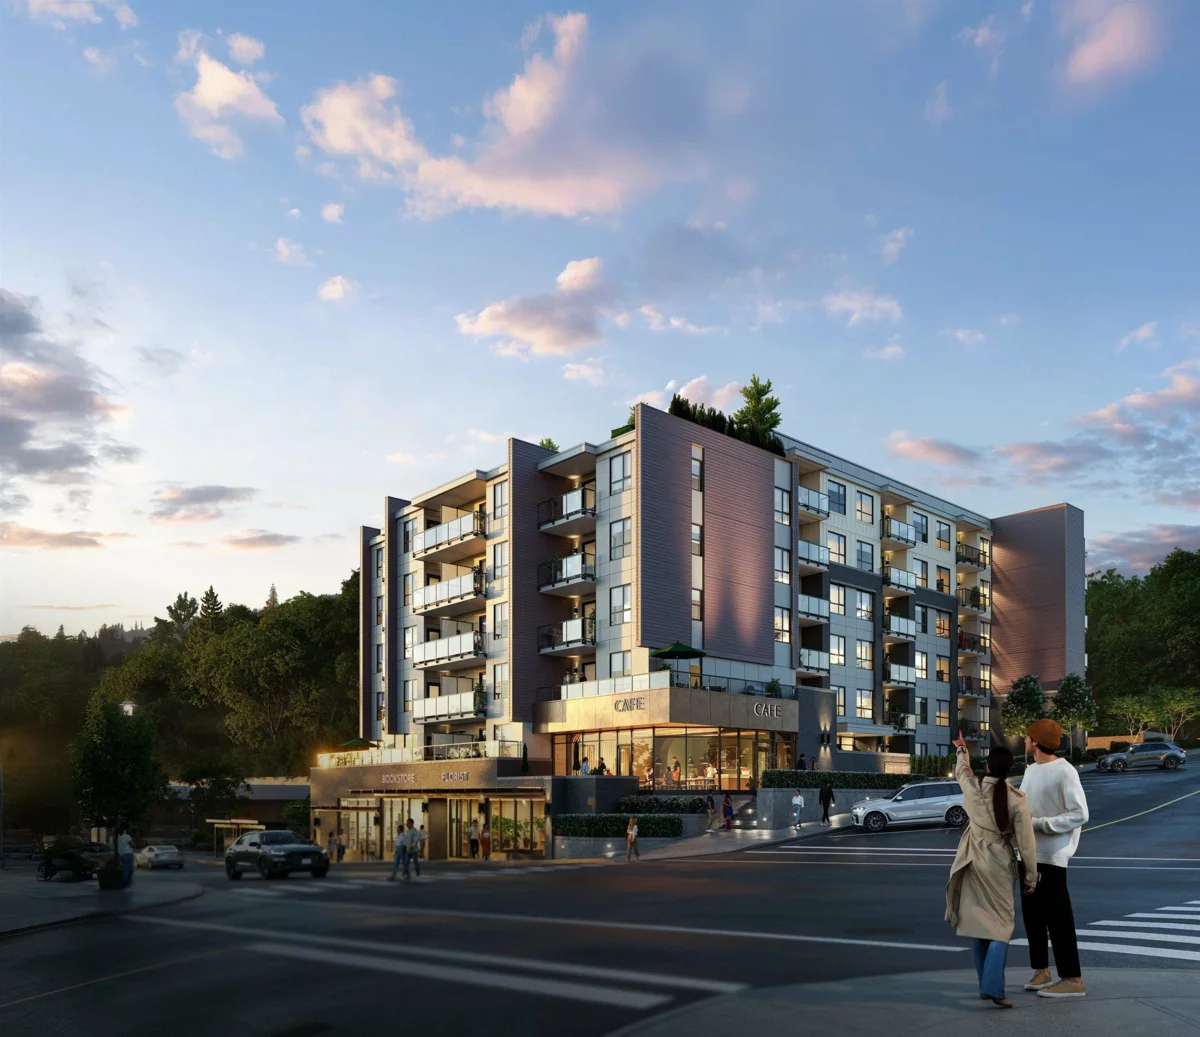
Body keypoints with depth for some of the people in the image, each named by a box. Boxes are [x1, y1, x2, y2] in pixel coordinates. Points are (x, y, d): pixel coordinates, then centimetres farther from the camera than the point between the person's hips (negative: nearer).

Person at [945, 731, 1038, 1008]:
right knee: (1002, 923, 4)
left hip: (973, 863, 3)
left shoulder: (973, 788, -7)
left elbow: (961, 769, 18)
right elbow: (1026, 842, -9)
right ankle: (992, 987, -11)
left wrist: (962, 749, 39)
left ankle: (986, 986, 18)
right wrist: (1031, 877, 3)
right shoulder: (1016, 799, -14)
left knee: (978, 922, 11)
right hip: (999, 864, -3)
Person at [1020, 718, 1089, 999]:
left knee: (1057, 916, -5)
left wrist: (1038, 824, -20)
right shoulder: (1031, 769, 10)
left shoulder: (1064, 772, -15)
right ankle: (1041, 969, 26)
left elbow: (1079, 814, -18)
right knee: (1032, 913, 14)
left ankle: (1072, 979, 2)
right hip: (1030, 852, 9)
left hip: (1052, 855, -8)